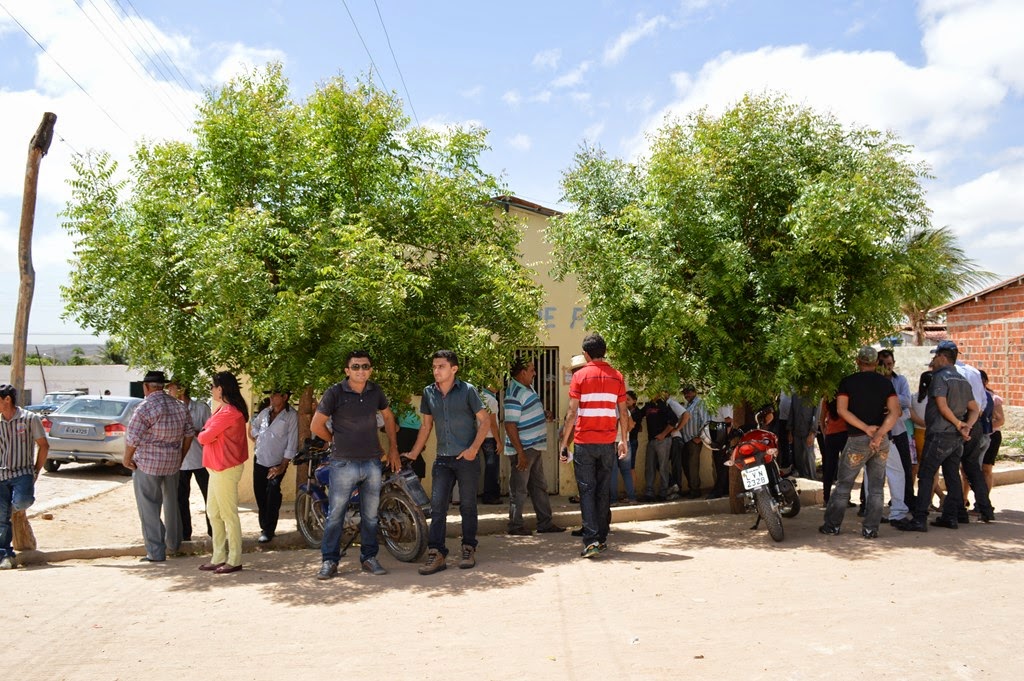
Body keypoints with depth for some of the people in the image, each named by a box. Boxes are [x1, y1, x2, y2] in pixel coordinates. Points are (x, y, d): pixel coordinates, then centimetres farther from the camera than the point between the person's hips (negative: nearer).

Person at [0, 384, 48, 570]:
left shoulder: (30, 419, -3)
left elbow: (43, 446, 2)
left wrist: (36, 471, 1)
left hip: (23, 473, -4)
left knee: (21, 501, -29)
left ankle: (18, 506, 8)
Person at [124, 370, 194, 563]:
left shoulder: (145, 408, -16)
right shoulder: (179, 406, 3)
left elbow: (132, 438, -19)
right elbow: (189, 434, 8)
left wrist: (127, 459, -4)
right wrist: (180, 457, 18)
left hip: (147, 463, -6)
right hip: (172, 464, 6)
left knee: (149, 508, 2)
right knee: (172, 504, 20)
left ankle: (156, 552, 3)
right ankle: (174, 544, 32)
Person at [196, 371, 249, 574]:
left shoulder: (228, 413, -20)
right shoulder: (228, 410, 15)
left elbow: (205, 437, -18)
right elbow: (210, 436, 13)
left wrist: (201, 434, 3)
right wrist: (205, 434, -7)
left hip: (225, 469, -11)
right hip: (218, 468, 11)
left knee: (229, 514, -3)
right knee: (213, 512, 16)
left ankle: (234, 560, 5)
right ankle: (219, 558, 23)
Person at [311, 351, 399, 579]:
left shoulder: (375, 391, 5)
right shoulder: (335, 393, -8)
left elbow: (388, 416, 21)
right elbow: (316, 426, -3)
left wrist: (393, 448, 19)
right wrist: (336, 441, 8)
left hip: (372, 463, 4)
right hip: (344, 464, -4)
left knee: (371, 515, 11)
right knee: (336, 515, 1)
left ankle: (369, 558, 23)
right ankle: (329, 561, 13)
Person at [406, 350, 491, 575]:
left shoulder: (467, 390, -5)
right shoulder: (429, 393, 6)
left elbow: (484, 421, -3)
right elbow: (426, 425, 16)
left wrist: (474, 448, -13)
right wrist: (414, 453, 14)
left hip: (466, 458, -3)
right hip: (443, 459, 3)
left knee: (468, 505, 6)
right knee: (437, 506, -3)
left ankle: (469, 549, 19)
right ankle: (436, 554, 1)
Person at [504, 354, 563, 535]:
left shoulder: (528, 387, 10)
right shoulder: (514, 393, -21)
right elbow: (510, 425, -24)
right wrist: (520, 453, -25)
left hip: (535, 447, 10)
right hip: (523, 449, -10)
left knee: (539, 486, 15)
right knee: (519, 489, 1)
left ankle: (545, 523, 23)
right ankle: (515, 525, 12)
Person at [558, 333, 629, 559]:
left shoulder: (580, 376, -6)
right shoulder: (617, 377, 4)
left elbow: (572, 413, -8)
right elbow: (623, 413, 6)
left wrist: (564, 443, -3)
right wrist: (624, 440, 16)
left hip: (584, 442, -3)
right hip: (608, 442, 3)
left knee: (587, 490, 1)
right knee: (603, 490, 14)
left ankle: (591, 540, -7)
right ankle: (602, 538, 19)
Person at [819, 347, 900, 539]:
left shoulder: (848, 382, -2)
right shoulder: (886, 383, 4)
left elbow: (842, 410, -13)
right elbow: (895, 411, -8)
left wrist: (866, 428, -13)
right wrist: (879, 434, -16)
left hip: (857, 439, -2)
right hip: (881, 440, 3)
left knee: (844, 484, 7)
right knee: (876, 487, 9)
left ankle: (832, 525, 12)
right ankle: (871, 529, 8)